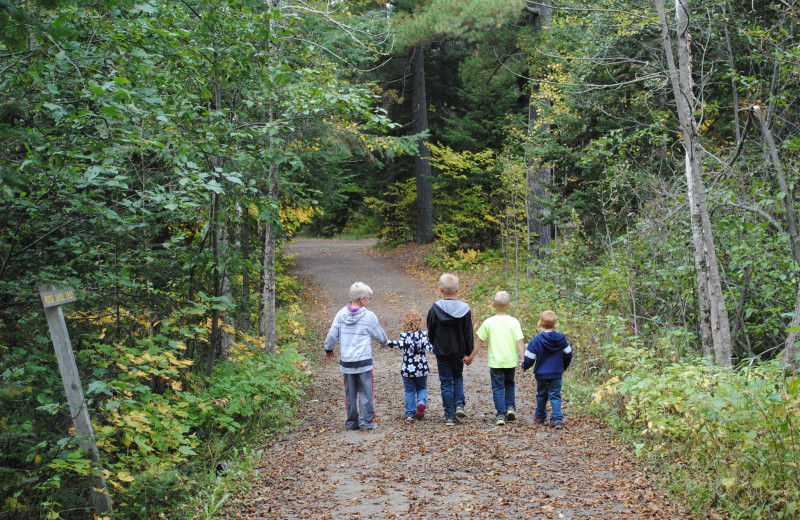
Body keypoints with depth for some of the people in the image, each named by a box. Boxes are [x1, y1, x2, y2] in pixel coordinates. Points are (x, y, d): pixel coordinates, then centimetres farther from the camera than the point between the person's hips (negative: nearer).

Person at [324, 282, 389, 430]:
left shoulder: (341, 314, 0)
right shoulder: (369, 316, -9)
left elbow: (332, 335, 3)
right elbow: (379, 335, 5)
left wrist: (328, 349, 22)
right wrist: (385, 341, 29)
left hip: (346, 362, 4)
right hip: (364, 362, -4)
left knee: (350, 394, 12)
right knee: (366, 393, 6)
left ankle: (352, 422, 17)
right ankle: (366, 421, 5)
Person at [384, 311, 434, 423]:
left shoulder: (404, 334, -6)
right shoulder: (423, 334, -4)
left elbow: (401, 344, -23)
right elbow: (428, 346, -17)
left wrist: (388, 342, -21)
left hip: (407, 369, 0)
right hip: (421, 368, 0)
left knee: (409, 391, 11)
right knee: (422, 388, 19)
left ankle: (410, 414, 8)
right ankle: (421, 403, -9)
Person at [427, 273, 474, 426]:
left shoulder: (435, 309, -10)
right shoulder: (464, 309, -9)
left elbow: (430, 333, 1)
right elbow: (469, 334, -3)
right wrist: (468, 353, 6)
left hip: (441, 353, -1)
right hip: (458, 352, 1)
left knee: (446, 383, 6)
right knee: (458, 378, 22)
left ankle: (449, 415, 5)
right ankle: (459, 404, 3)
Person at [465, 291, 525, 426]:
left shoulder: (488, 322, -5)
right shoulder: (514, 322, -5)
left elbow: (479, 341, 0)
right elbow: (520, 342, -10)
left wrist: (471, 357, 10)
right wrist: (523, 359, -8)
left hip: (495, 362, -1)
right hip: (511, 361, 1)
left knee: (498, 388, 4)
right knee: (509, 385, 24)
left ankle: (501, 415, -2)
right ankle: (511, 407, 12)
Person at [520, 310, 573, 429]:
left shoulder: (536, 340, -15)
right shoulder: (561, 339, -5)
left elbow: (529, 359, -11)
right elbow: (568, 355, 6)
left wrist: (524, 366, 11)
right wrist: (564, 367, 25)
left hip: (541, 374, -1)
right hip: (557, 374, 1)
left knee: (541, 395, 16)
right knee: (555, 396, 5)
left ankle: (540, 417, 29)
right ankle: (557, 418, -10)